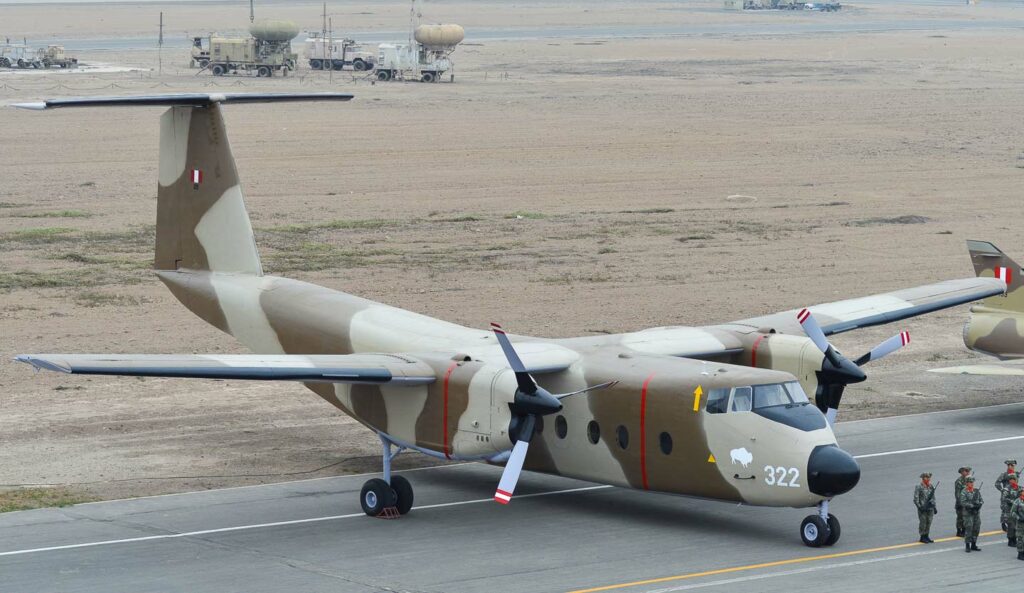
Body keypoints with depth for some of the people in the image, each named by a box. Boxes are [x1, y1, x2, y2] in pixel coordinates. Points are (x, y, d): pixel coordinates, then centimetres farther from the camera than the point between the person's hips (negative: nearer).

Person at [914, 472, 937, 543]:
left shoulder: (931, 487, 11)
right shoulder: (919, 487, -8)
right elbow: (916, 499, -10)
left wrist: (934, 507, 16)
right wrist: (919, 507, -17)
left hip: (930, 508, 6)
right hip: (923, 509, -6)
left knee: (929, 523, 9)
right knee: (923, 523, -2)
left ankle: (926, 536, 18)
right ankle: (922, 537, 6)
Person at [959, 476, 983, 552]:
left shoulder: (977, 491, 9)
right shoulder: (964, 492, -7)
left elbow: (981, 500, 12)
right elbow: (963, 503, -16)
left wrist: (979, 504, -10)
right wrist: (972, 506, -22)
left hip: (977, 512, 6)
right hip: (968, 513, -5)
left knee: (976, 529, 8)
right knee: (968, 529, -8)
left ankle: (973, 545, 20)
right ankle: (967, 546, 0)